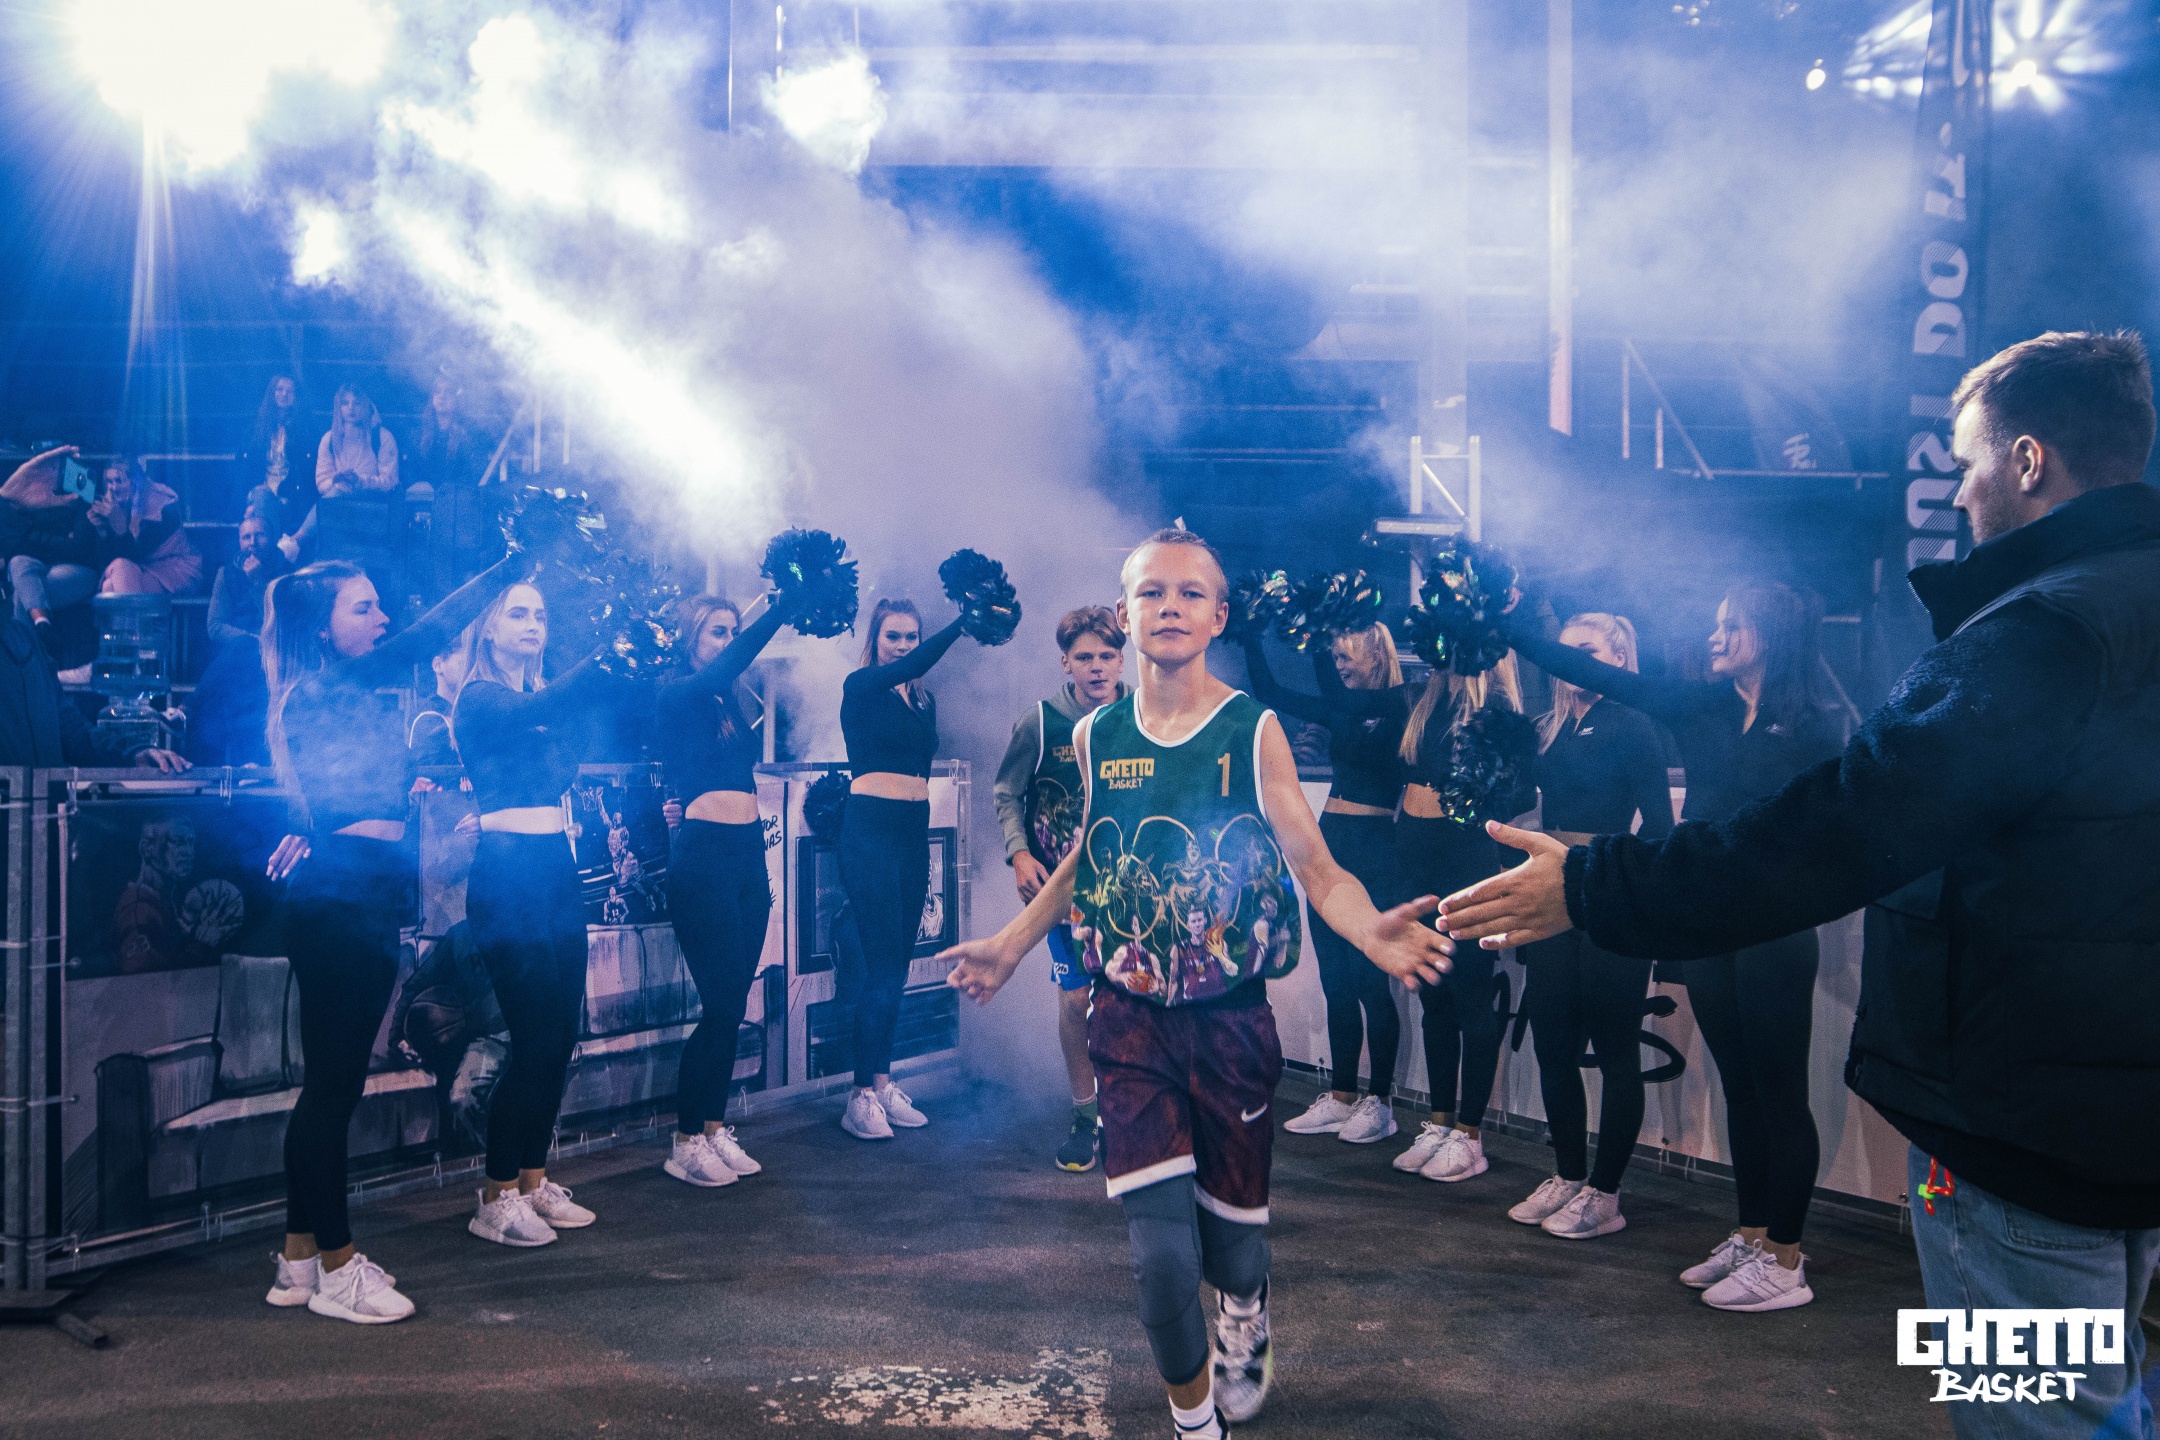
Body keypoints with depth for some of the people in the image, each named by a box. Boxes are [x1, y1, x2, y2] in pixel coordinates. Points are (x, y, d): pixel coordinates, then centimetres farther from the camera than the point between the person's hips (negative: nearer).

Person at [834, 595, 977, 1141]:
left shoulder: (925, 701, 14)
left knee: (897, 969, 9)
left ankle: (883, 1083, 17)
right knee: (882, 967, -9)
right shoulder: (861, 687, -5)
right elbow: (907, 667, -26)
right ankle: (862, 1095, -3)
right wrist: (963, 622, -39)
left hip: (914, 834, 7)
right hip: (870, 832, -7)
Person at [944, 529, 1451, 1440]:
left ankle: (1245, 1319, 51)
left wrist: (1371, 930, -31)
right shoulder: (1094, 737, 1)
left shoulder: (1253, 731, -6)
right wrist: (1010, 944, 19)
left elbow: (1314, 865, -11)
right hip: (1130, 1019, 1)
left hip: (1229, 1016, -1)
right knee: (1159, 1247, -8)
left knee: (1232, 1231, 13)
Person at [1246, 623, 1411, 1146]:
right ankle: (1341, 1098, 16)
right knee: (1335, 979, 9)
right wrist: (1251, 637, 11)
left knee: (1369, 978, -3)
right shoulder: (1345, 710, 13)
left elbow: (1336, 698, -22)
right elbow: (1271, 694, 17)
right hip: (1329, 846, 8)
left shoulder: (1397, 708, -7)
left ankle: (1380, 1101, 7)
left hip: (1372, 850, -8)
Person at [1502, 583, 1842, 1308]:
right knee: (1738, 1086, 13)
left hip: (1773, 928, -6)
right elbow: (1600, 676, 6)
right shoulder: (1701, 707, 8)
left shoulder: (1811, 726, -6)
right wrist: (1510, 631, 2)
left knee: (1779, 1092, 1)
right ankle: (1751, 1237, 24)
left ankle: (1786, 1261, 9)